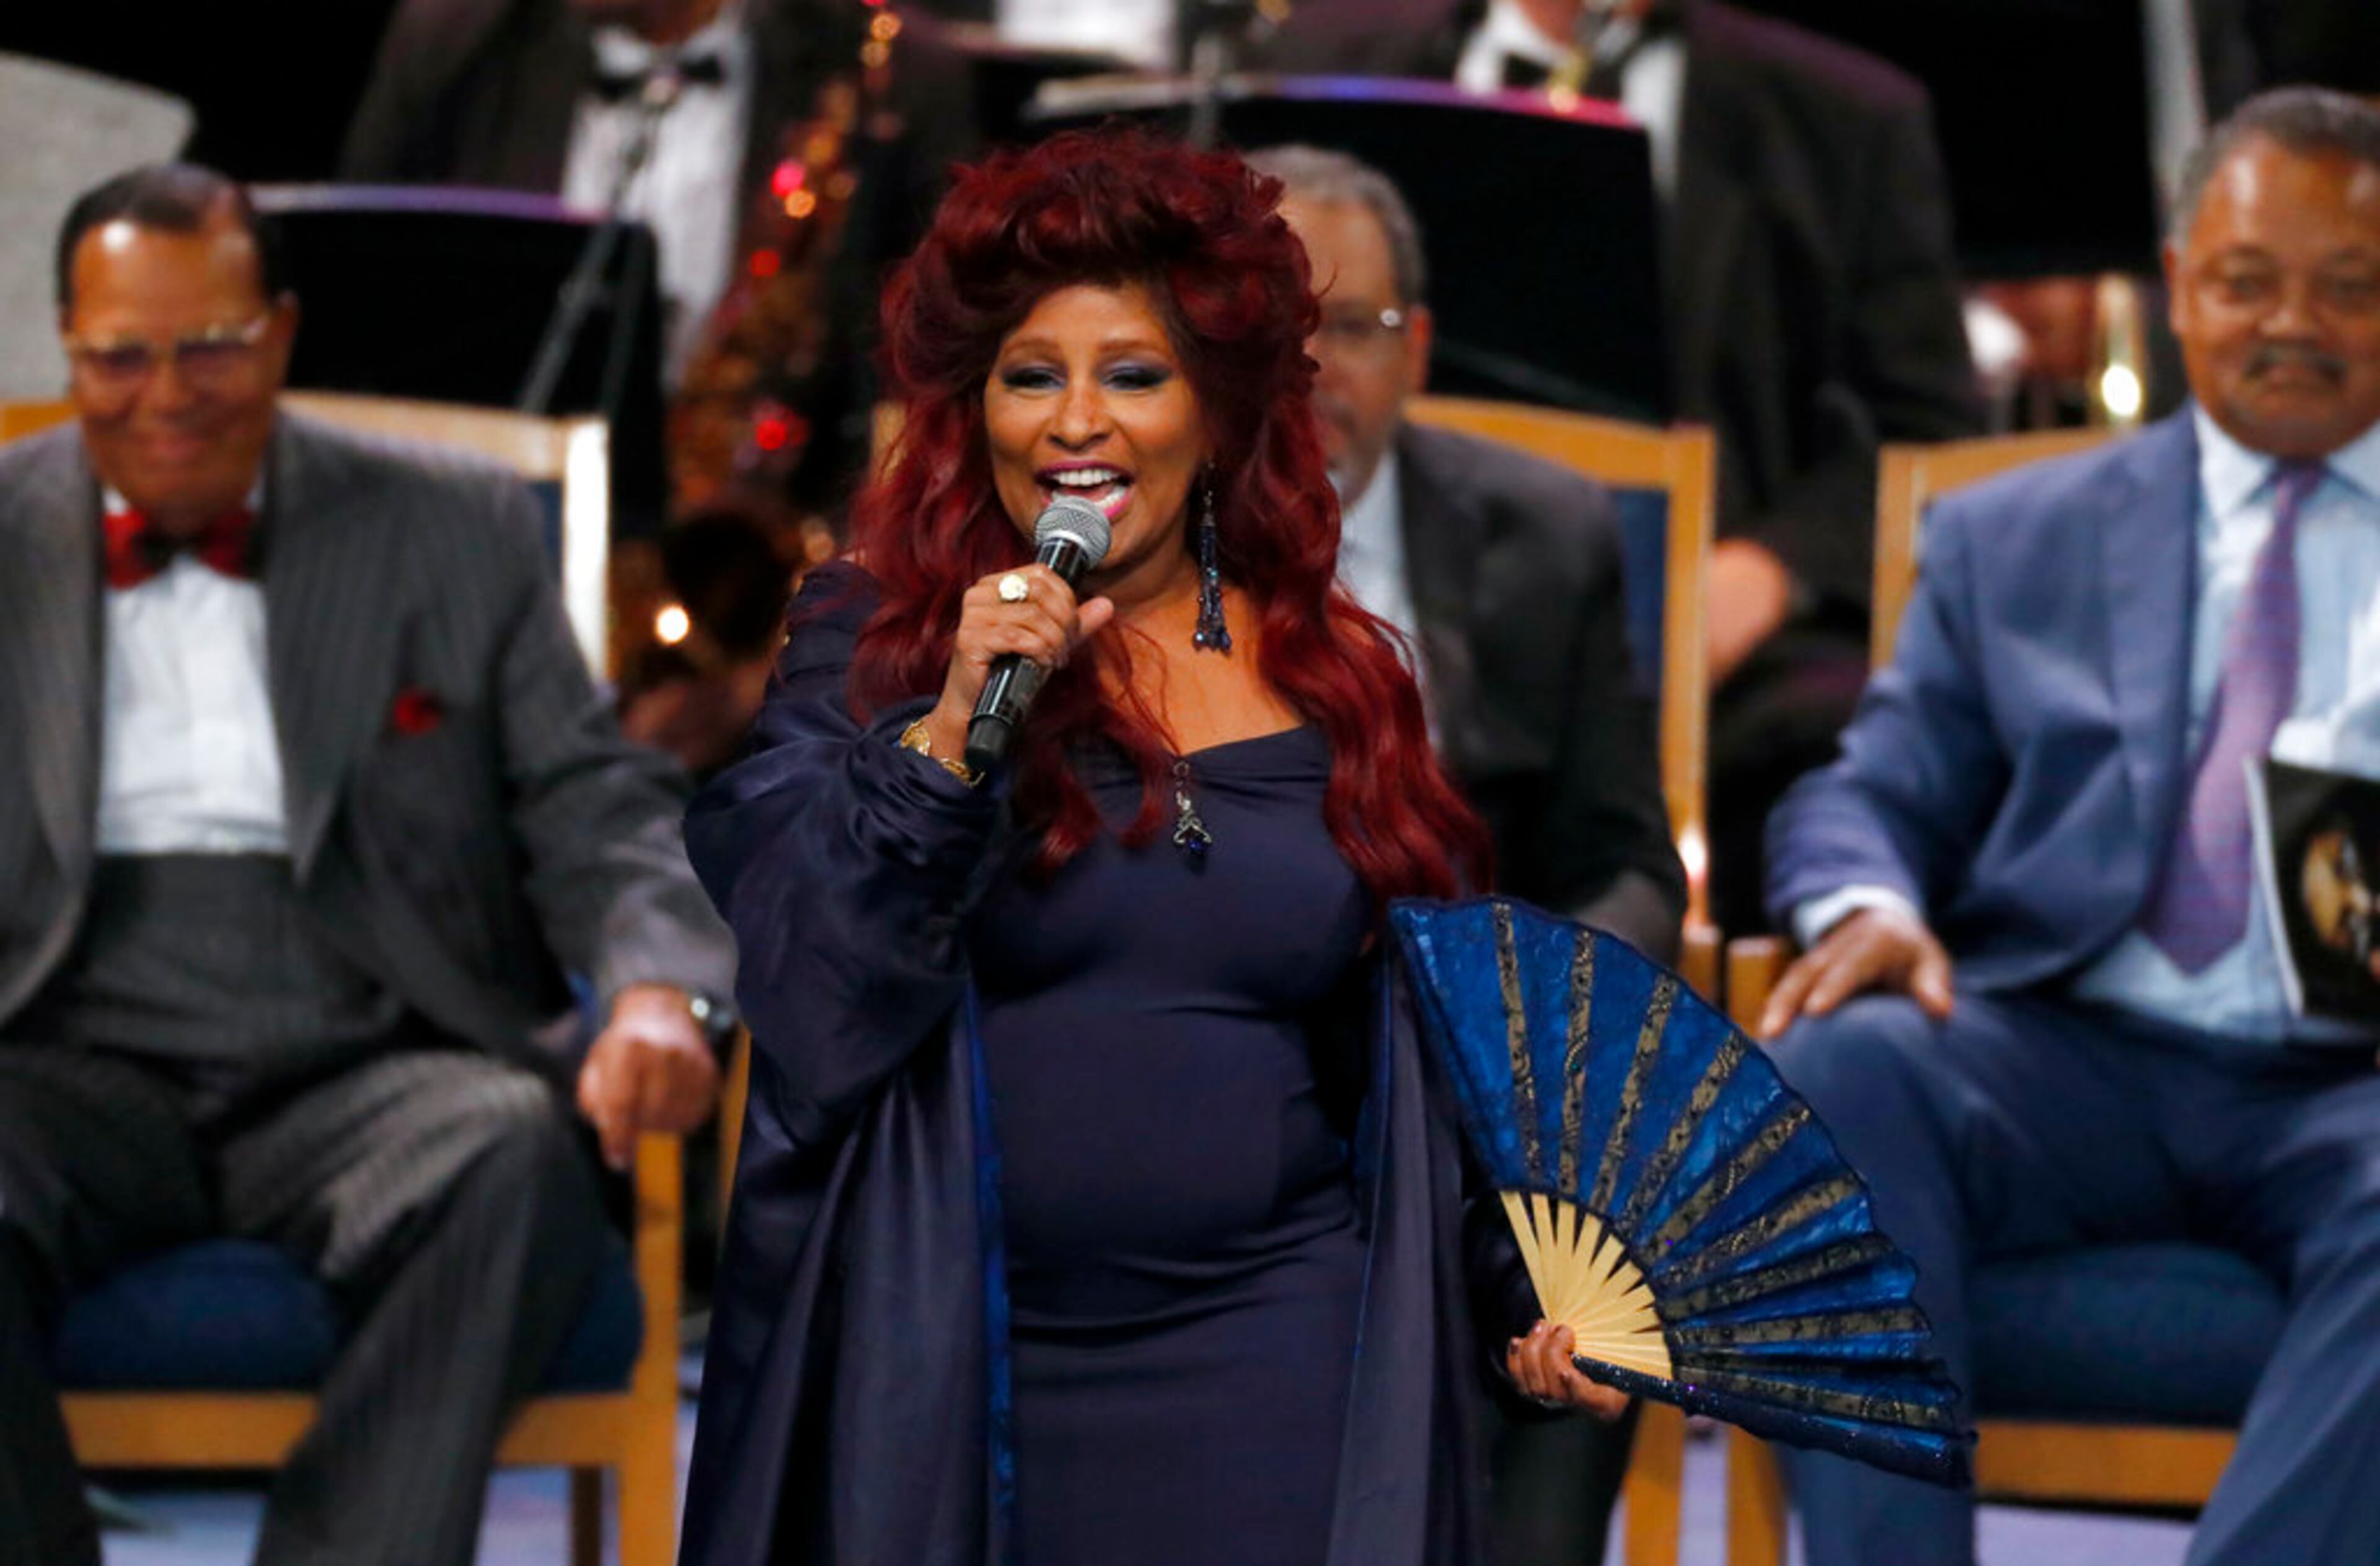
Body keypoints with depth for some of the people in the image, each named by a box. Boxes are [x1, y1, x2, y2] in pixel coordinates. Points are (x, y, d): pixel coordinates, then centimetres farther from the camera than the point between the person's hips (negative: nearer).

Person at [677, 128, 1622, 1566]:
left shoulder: (1339, 682, 10)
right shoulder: (872, 649, 2)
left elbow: (1426, 1054, 18)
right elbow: (807, 1011, -10)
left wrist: (1522, 1297, 10)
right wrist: (955, 733, -17)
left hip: (1272, 1369, 2)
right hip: (959, 1376, -2)